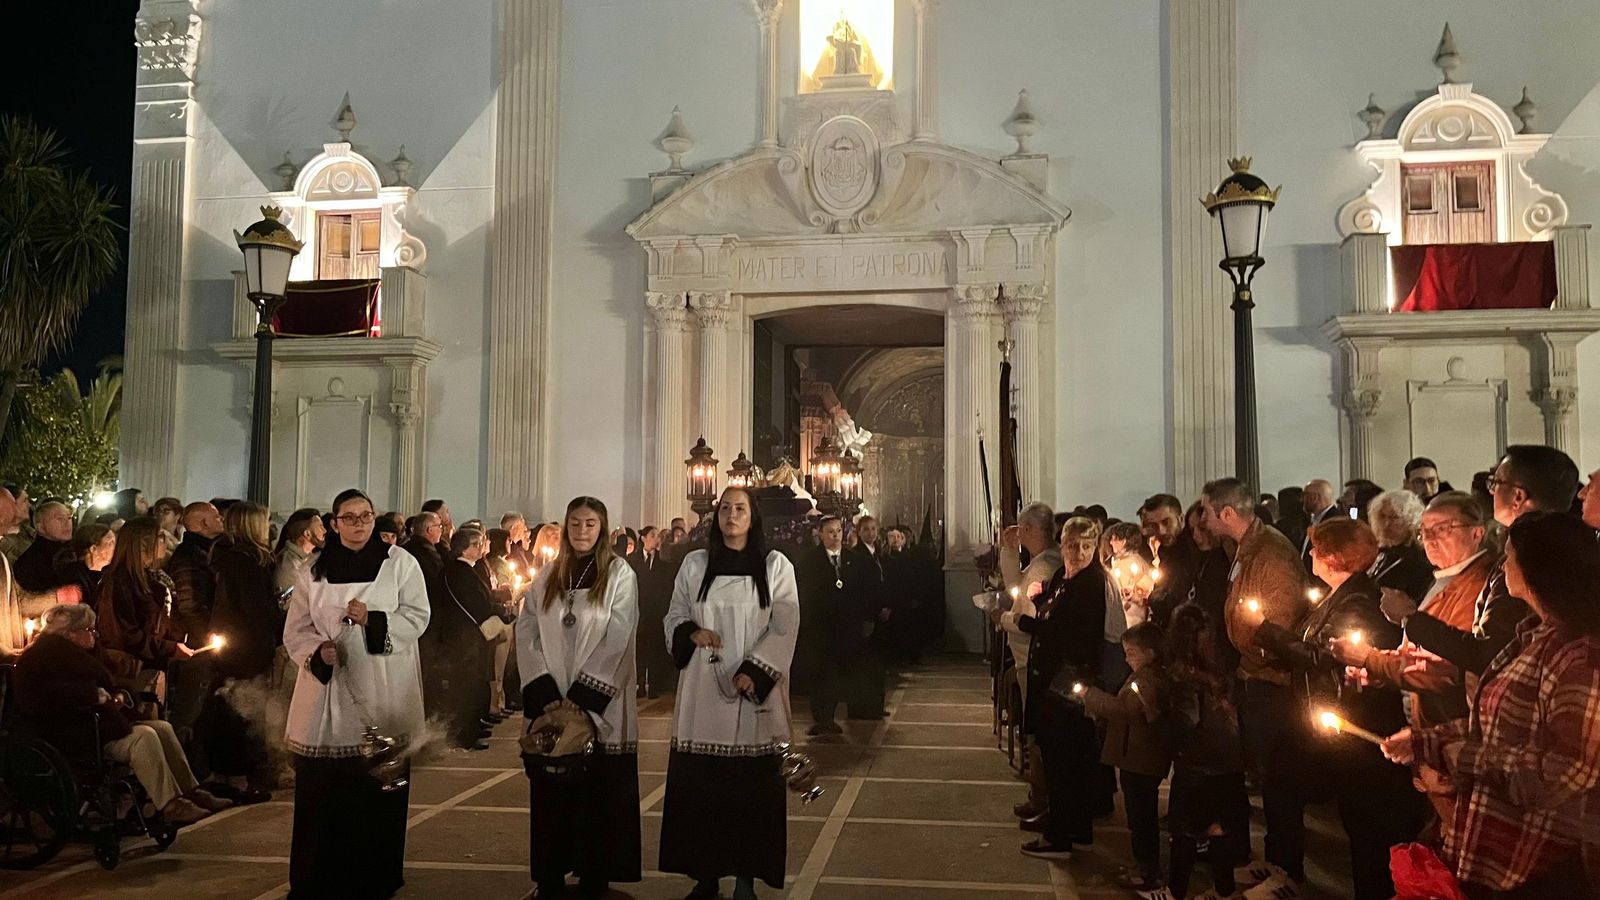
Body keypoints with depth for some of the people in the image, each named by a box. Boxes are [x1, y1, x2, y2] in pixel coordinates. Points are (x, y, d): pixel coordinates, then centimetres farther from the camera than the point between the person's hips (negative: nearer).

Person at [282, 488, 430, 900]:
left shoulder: (400, 562, 3)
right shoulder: (314, 572, 9)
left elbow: (417, 617, 0)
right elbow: (296, 631, 8)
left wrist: (373, 621, -15)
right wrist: (318, 652, -12)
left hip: (383, 695, -1)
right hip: (328, 694, 2)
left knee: (379, 794, 1)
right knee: (322, 794, 2)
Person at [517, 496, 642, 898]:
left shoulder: (620, 574, -2)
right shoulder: (547, 577, 9)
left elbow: (616, 642, -10)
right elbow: (527, 635, 3)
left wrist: (580, 697, -15)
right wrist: (545, 694, -9)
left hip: (599, 707, -3)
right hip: (550, 705, 3)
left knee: (598, 796, 1)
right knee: (551, 795, 7)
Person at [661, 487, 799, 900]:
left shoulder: (775, 565, 2)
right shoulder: (694, 564, 8)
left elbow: (784, 627, -2)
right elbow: (674, 616, 13)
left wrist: (753, 671, -12)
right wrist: (691, 632, -9)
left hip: (754, 688, -2)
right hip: (702, 690, 2)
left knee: (752, 785, 0)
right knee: (699, 785, 3)